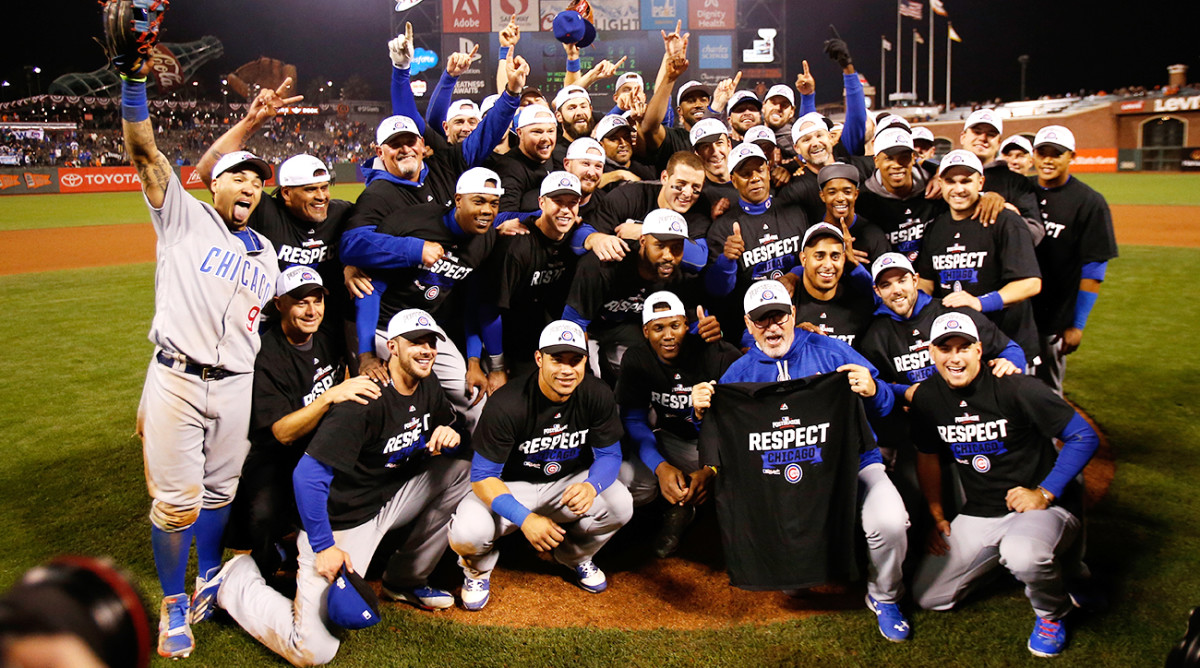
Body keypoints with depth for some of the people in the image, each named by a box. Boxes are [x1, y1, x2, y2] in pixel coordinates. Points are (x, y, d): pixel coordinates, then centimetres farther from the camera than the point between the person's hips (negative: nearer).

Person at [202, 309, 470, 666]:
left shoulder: (427, 385, 0)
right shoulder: (365, 400, -26)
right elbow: (307, 475, -27)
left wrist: (448, 433, -9)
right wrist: (323, 547, -21)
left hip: (390, 499, 8)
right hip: (341, 522, -8)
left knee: (464, 467, -6)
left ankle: (404, 581, 8)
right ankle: (236, 581, 11)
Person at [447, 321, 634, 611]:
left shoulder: (597, 395, -15)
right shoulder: (506, 405, -26)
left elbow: (609, 455, -7)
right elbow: (483, 477, -23)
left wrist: (591, 486, -32)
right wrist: (525, 518, -38)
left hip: (568, 482, 3)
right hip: (511, 487, -3)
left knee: (621, 504, -24)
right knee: (467, 533, -32)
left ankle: (576, 556, 11)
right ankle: (479, 566, 11)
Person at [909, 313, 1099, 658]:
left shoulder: (1014, 388, -18)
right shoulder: (928, 397, -2)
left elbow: (1085, 437, -15)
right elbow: (927, 455, 13)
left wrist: (1044, 493, -19)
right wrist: (937, 516, 10)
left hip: (1046, 507, -5)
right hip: (978, 514, 6)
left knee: (1022, 554, -39)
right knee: (928, 597, 2)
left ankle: (1051, 613, -2)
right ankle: (1005, 558, 25)